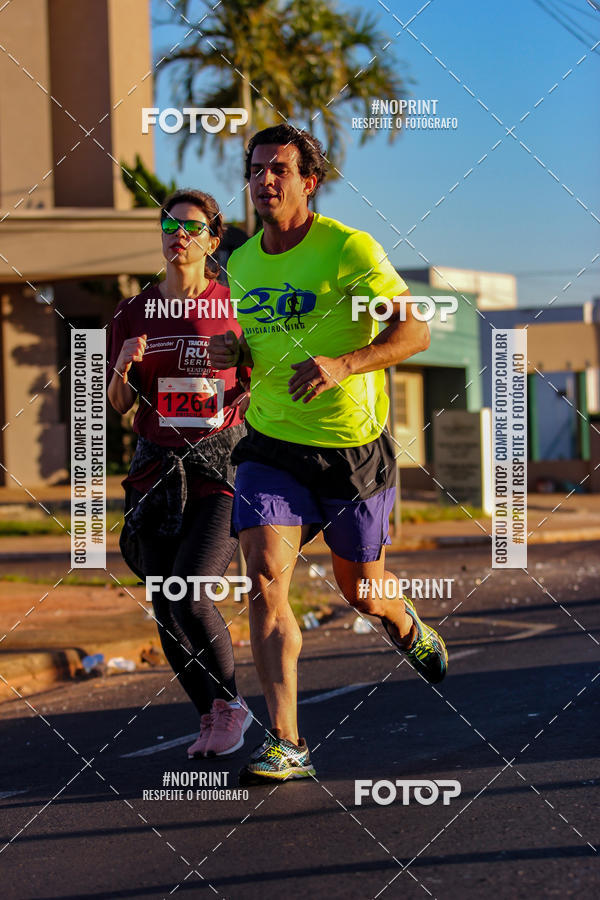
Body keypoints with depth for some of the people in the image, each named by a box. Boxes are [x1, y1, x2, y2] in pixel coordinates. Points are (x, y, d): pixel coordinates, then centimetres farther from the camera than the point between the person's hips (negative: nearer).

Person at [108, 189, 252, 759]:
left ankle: (230, 702, 5)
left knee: (190, 598, -17)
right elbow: (119, 405, 8)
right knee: (165, 610, 4)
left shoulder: (235, 309, 1)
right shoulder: (133, 314, 6)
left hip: (221, 470, -3)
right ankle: (209, 717, 23)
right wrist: (123, 367, -11)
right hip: (156, 471, 3)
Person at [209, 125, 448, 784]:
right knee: (265, 580, -17)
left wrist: (343, 364, -32)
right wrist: (231, 355, -5)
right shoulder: (240, 264, 5)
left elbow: (414, 333, -16)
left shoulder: (350, 249, -13)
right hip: (271, 443, 3)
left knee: (360, 590, 12)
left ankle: (407, 626, 51)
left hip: (352, 444, -3)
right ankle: (285, 743, -16)